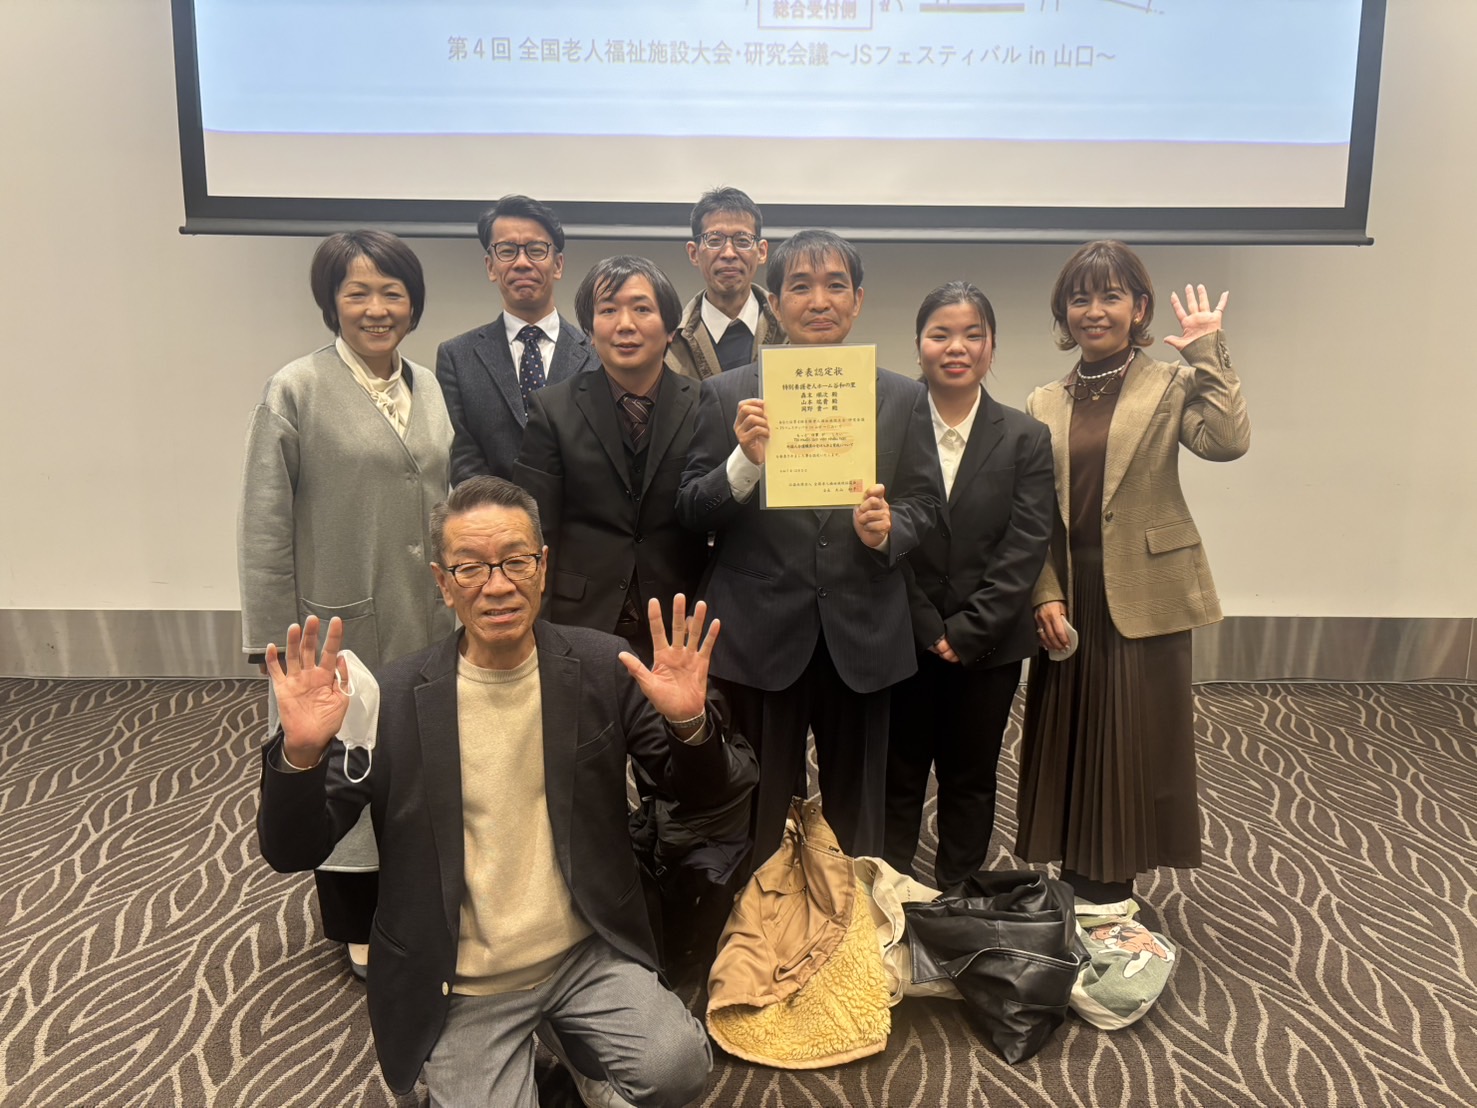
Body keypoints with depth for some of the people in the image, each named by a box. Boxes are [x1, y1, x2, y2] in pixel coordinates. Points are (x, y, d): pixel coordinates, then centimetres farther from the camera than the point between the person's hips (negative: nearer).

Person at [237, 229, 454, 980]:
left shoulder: (428, 388, 6)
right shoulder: (297, 392, -9)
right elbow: (264, 531, -9)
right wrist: (277, 647, -9)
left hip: (427, 626, 4)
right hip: (344, 629, -4)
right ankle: (357, 926, 31)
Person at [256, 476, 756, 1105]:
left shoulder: (602, 667, -7)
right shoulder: (392, 700, -11)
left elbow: (708, 792, -4)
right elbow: (292, 853, -8)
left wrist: (690, 721, -26)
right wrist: (300, 752, -28)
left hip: (588, 956, 1)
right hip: (461, 990, 0)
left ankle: (568, 1040, 11)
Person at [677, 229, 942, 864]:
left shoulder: (903, 399, 7)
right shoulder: (726, 395, 2)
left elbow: (924, 503, 11)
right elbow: (691, 514, 0)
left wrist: (886, 530, -11)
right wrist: (746, 461, -18)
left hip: (862, 638, 2)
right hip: (759, 638, -1)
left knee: (856, 824, 15)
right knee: (757, 825, 8)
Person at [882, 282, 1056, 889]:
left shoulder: (1026, 438, 1)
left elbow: (1024, 549, -5)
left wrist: (966, 630, -12)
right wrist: (929, 630, -10)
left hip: (989, 644, 1)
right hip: (903, 640, -1)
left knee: (971, 781, 13)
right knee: (897, 778, 10)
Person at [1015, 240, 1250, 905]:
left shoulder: (1170, 386, 3)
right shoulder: (1044, 405, 10)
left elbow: (1226, 441, -18)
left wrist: (1207, 353, -15)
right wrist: (1046, 596, -6)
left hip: (1144, 596, -3)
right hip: (1068, 599, 3)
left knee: (1134, 741, 4)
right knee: (1070, 738, 10)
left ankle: (1116, 883, 21)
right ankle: (1077, 880, 26)